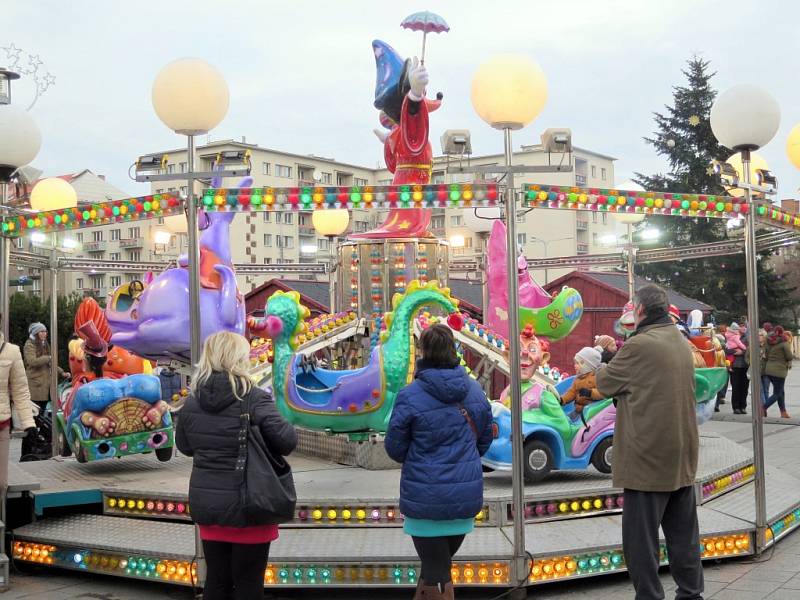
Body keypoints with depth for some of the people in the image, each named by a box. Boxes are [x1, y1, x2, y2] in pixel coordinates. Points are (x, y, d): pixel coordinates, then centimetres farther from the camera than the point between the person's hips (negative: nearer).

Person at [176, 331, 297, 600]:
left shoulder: (192, 402, 1)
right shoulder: (255, 399, -17)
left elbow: (184, 446, 13)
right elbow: (287, 440, -18)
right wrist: (291, 431, 1)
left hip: (206, 504, 5)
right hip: (247, 507, -5)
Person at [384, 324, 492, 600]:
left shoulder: (410, 396, -15)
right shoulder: (475, 390, 0)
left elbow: (395, 448, -6)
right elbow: (485, 440, 11)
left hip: (426, 497, -4)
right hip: (467, 494, 5)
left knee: (436, 571, 7)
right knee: (440, 561, 22)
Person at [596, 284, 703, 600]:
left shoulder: (639, 345, -17)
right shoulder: (680, 341, 10)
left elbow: (606, 383, -4)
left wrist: (602, 369, 16)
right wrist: (618, 363, 10)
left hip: (648, 456, -8)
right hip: (682, 455, 8)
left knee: (642, 538, 1)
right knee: (683, 533, 15)